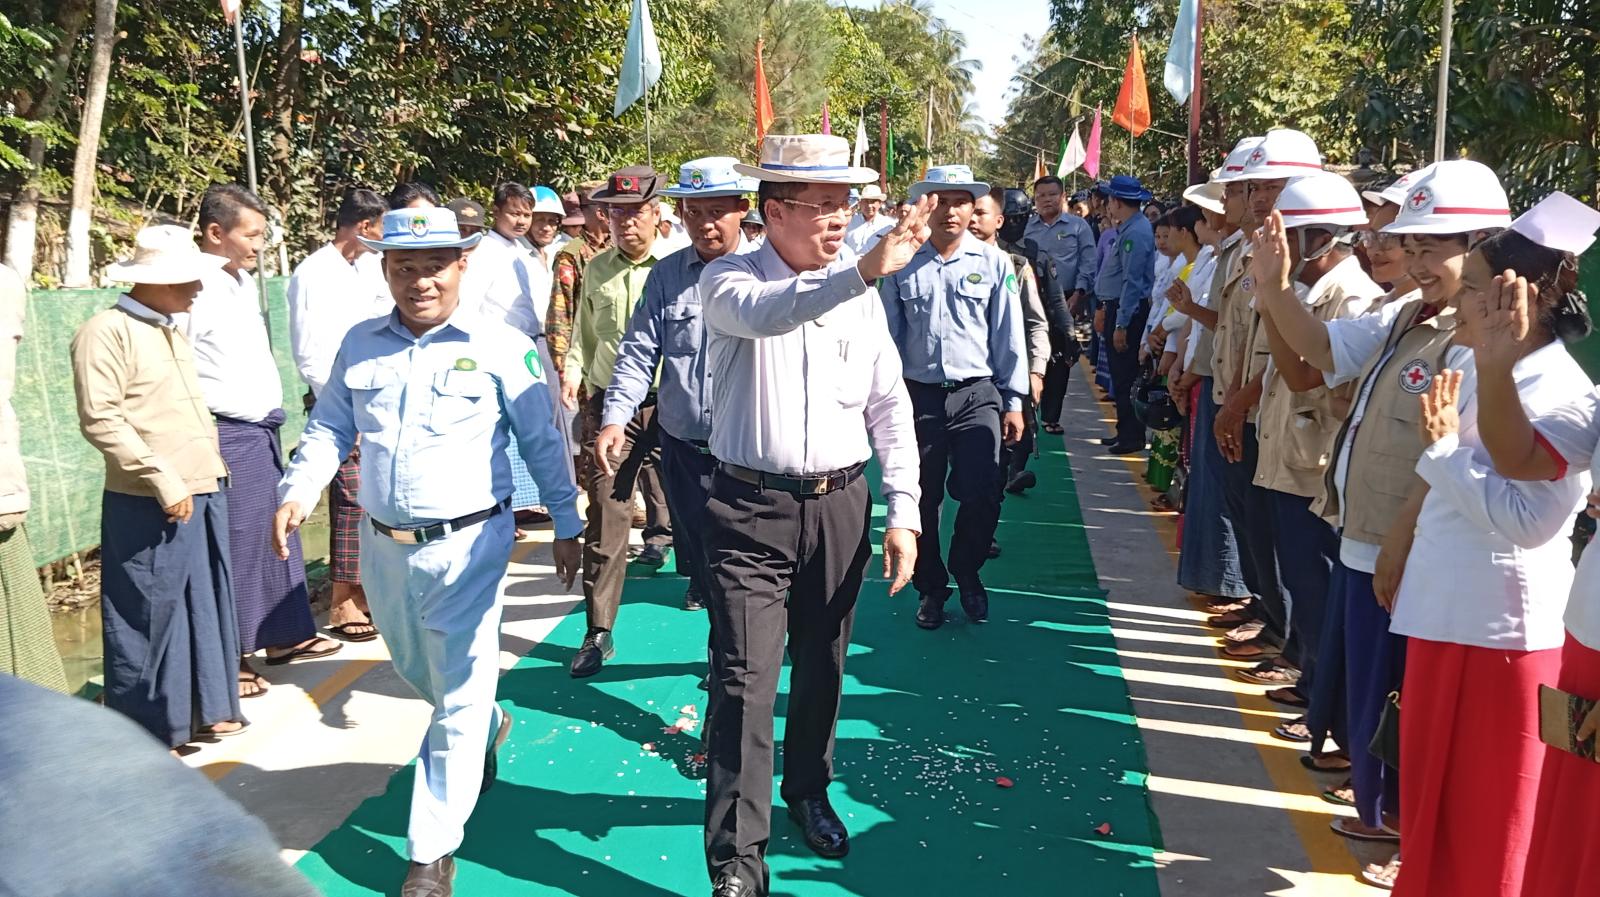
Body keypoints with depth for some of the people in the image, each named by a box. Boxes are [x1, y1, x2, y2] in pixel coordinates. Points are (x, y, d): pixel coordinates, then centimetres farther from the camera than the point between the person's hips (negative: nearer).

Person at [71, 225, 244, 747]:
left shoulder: (171, 331, 16)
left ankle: (203, 710, 28)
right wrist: (164, 480, -20)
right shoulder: (107, 332, -12)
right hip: (150, 505, -8)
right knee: (150, 617, 0)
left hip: (203, 495, 8)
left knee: (204, 607, 15)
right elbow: (100, 420, -19)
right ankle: (145, 731, 12)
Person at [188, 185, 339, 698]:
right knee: (235, 543, -2)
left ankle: (283, 635, 29)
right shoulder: (194, 288, -15)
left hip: (261, 428, 9)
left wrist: (270, 410, 16)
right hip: (227, 434, -9)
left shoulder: (244, 281, 13)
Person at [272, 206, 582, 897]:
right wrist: (299, 491, -6)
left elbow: (542, 443, -2)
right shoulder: (360, 344, 4)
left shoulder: (500, 347, -8)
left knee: (459, 697, -1)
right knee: (417, 672, 24)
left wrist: (566, 525, 0)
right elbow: (328, 427, 11)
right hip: (383, 545, 5)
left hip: (466, 544, -5)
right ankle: (486, 734, 55)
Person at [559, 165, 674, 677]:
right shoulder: (596, 269, 11)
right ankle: (599, 632, 9)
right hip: (607, 404, 3)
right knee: (605, 516, 1)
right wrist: (572, 368, 4)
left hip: (669, 404, -2)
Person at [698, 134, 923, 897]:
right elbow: (764, 313, -32)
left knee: (822, 669, 18)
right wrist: (863, 269, -45)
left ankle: (808, 792, 42)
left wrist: (903, 510, 0)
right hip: (752, 508, -4)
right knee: (744, 681, -5)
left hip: (840, 506, 4)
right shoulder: (729, 280, -6)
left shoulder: (860, 291, 5)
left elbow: (890, 405, 6)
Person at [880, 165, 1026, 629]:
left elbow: (1008, 336, 5)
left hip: (977, 397, 0)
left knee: (982, 496, -5)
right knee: (922, 500, 7)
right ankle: (931, 588, 26)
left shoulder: (994, 263, 2)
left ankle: (967, 574, 23)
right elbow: (888, 336, 6)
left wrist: (1013, 402, 4)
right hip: (918, 395, 1)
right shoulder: (902, 265, 2)